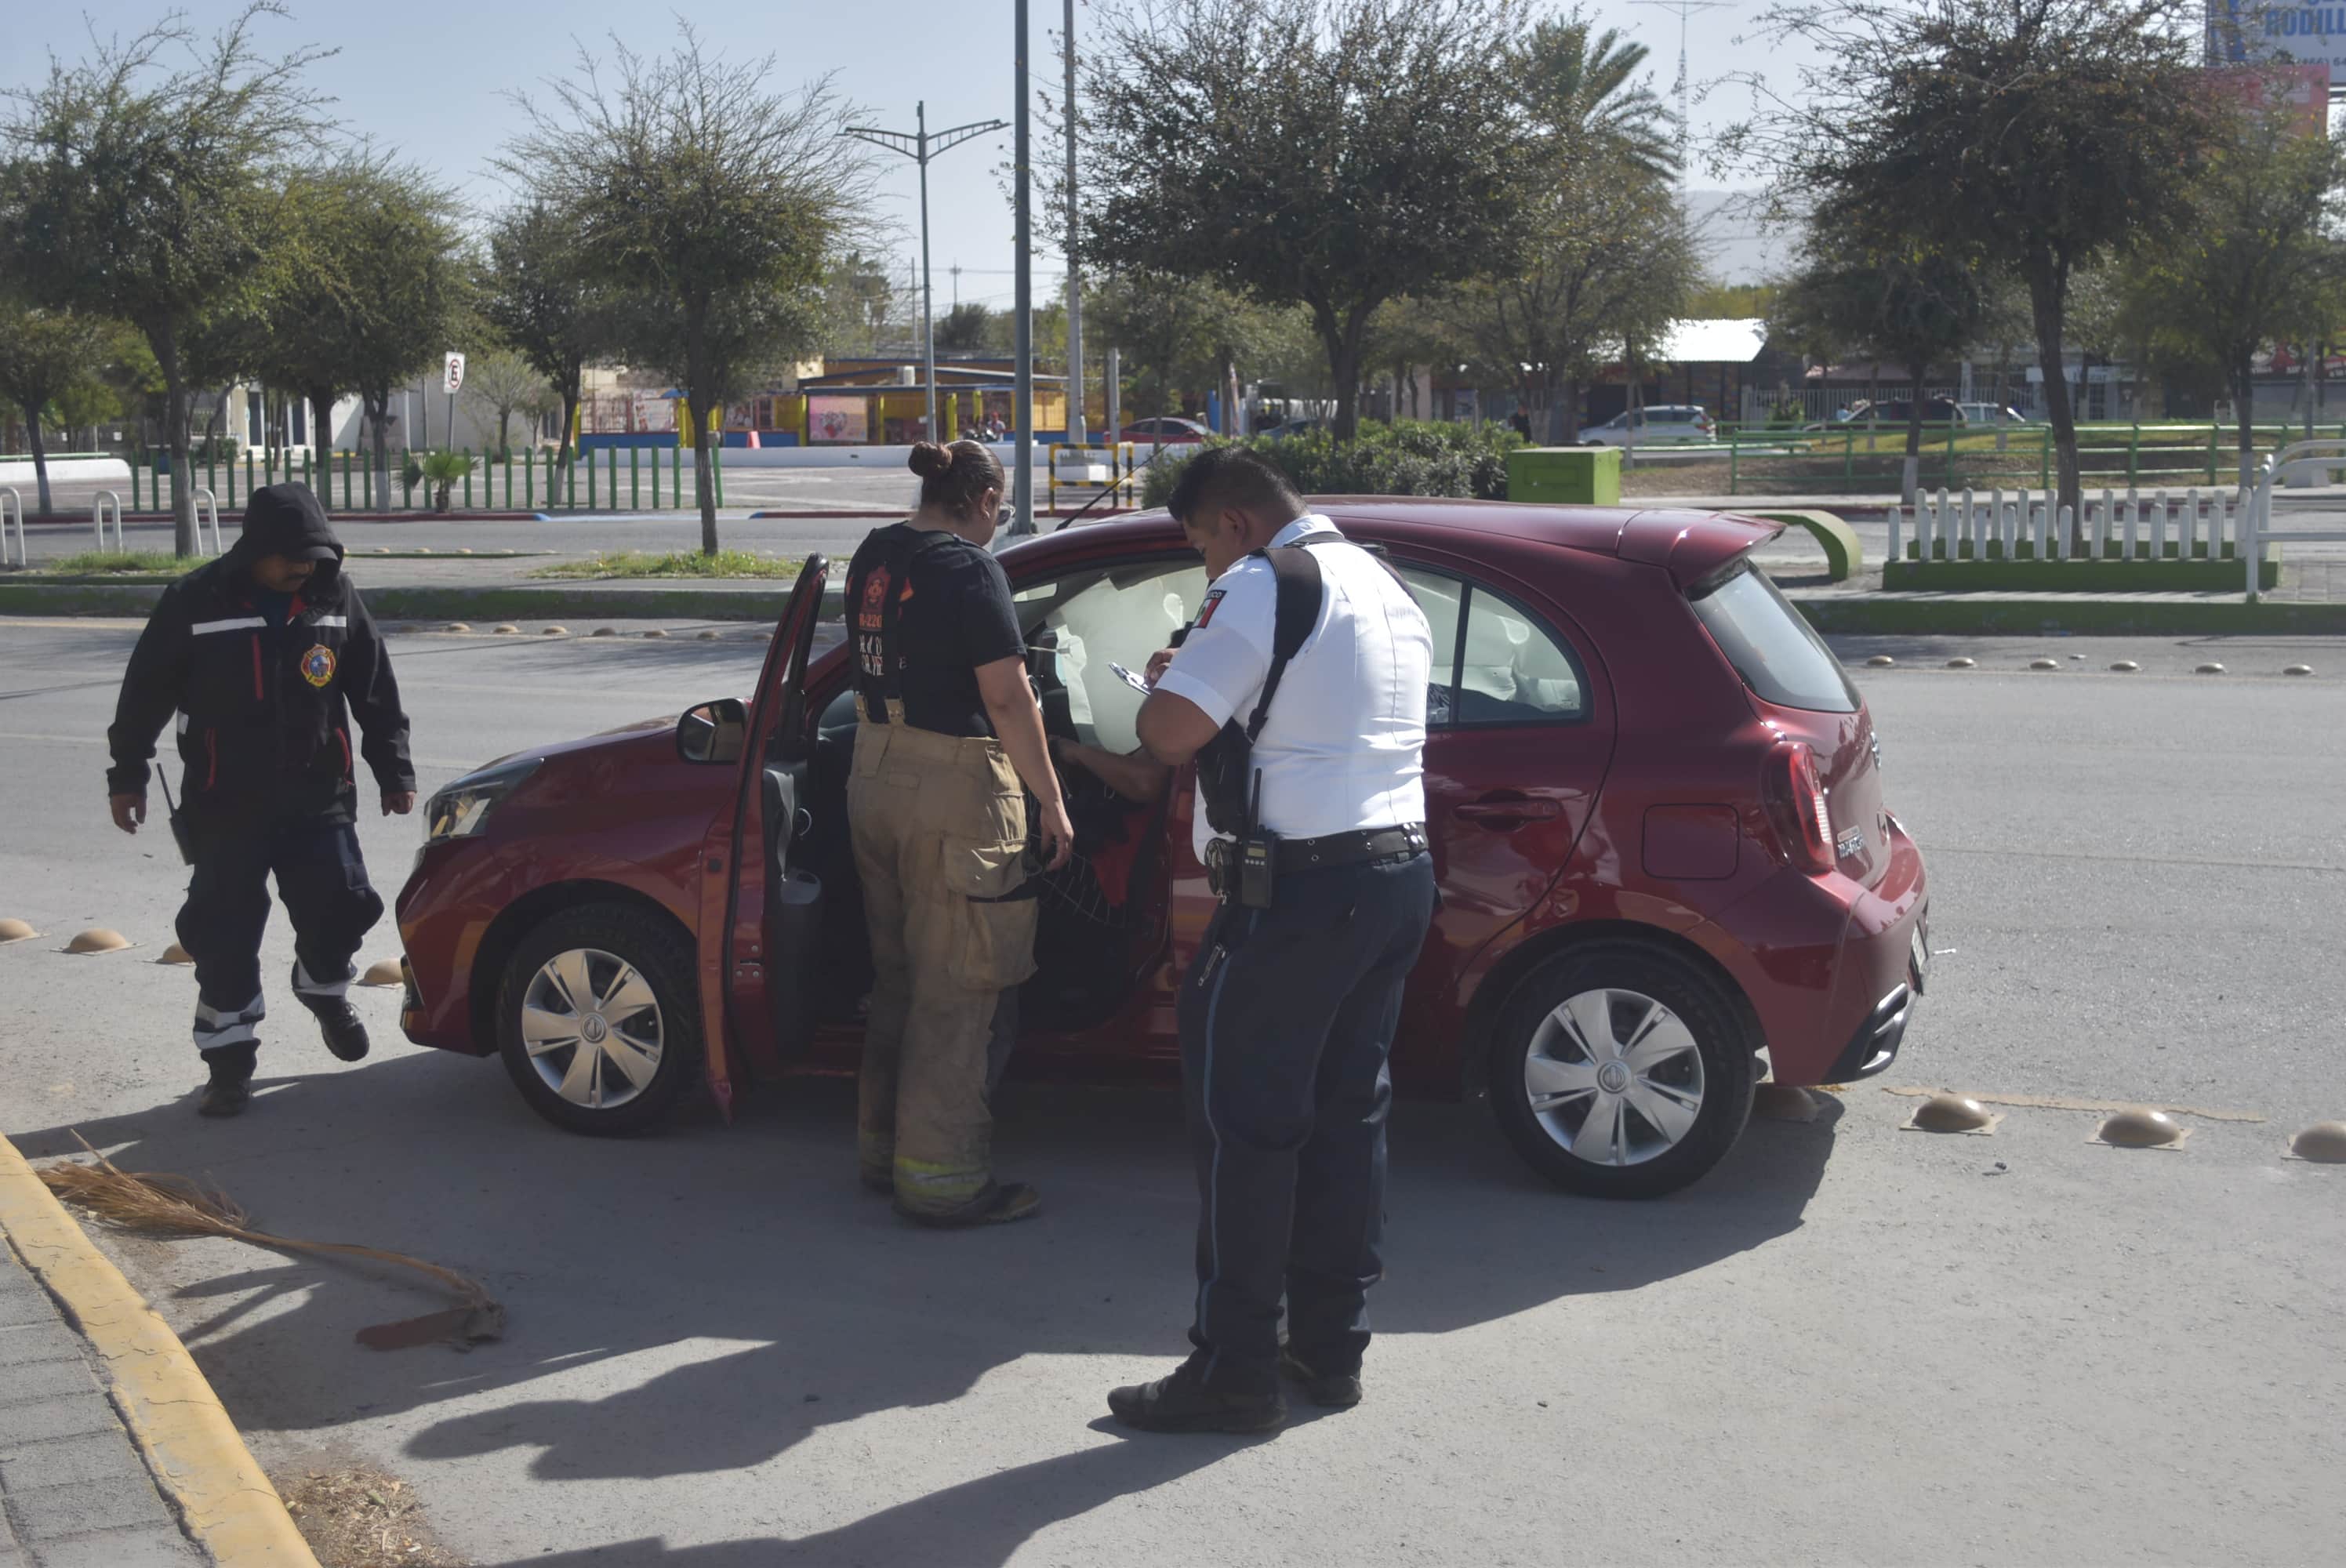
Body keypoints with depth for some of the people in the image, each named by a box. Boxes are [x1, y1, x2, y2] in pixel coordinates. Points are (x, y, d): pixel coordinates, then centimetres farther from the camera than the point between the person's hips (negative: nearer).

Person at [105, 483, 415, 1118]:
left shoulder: (335, 597, -2)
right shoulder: (195, 603, -10)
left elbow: (376, 692, 6)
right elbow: (145, 693, -1)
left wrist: (393, 770, 6)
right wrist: (127, 774, 1)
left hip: (319, 797, 2)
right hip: (226, 806, -2)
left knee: (339, 908, 4)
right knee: (226, 933, -1)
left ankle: (325, 990, 36)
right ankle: (229, 1055, 13)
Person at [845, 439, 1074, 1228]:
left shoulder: (873, 555, 8)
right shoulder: (968, 568, -16)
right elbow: (1008, 698, -17)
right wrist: (1051, 801, -11)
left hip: (874, 772, 8)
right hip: (953, 786, -8)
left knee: (897, 976, 20)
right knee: (954, 991, 1)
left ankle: (883, 1147, 30)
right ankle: (940, 1178, 7)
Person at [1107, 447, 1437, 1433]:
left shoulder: (1263, 586, -12)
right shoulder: (1383, 585, 17)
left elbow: (1170, 733, -18)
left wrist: (1173, 676, 3)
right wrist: (1224, 681, 23)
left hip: (1298, 889, -9)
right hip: (1401, 871, 9)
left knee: (1244, 1125, -2)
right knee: (1348, 1112, 14)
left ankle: (1236, 1369, 3)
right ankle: (1332, 1346, 22)